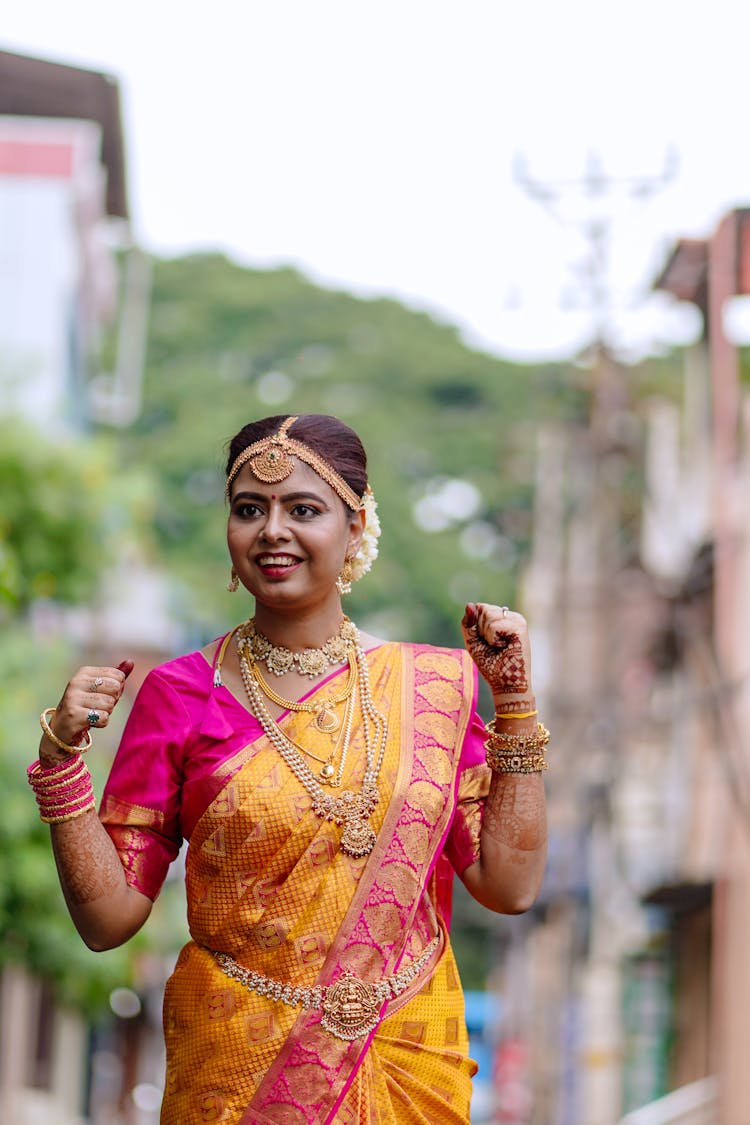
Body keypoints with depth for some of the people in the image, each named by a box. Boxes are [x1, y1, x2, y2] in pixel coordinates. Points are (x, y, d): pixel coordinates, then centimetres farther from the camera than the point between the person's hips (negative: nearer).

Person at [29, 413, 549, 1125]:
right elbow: (108, 919, -6)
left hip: (410, 1060, 2)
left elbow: (508, 884, -3)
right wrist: (62, 759, -17)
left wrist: (515, 699, -5)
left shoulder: (429, 684, -1)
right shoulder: (179, 696, -5)